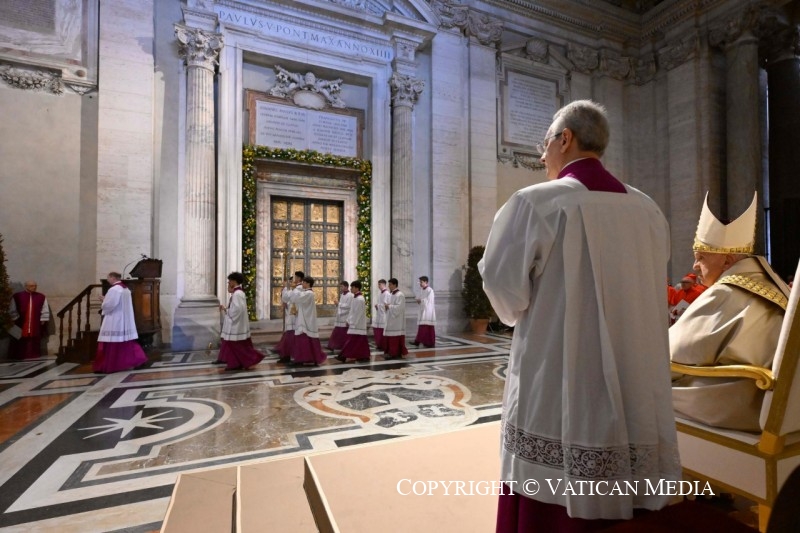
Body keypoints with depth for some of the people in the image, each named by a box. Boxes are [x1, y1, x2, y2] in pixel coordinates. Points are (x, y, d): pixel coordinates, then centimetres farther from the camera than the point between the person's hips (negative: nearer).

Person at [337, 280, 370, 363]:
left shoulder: (360, 299, -18)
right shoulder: (355, 298, 12)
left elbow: (358, 313, -20)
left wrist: (352, 323, -17)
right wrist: (349, 321, 13)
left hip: (357, 324, -9)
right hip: (354, 323, 9)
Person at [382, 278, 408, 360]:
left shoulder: (399, 295, -14)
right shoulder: (391, 294, 15)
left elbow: (399, 307, -21)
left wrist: (389, 306, -15)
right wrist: (387, 306, 0)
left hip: (396, 320, -9)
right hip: (390, 319, 9)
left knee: (395, 337, -5)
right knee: (389, 337, 10)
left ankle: (396, 353, 1)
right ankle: (390, 352, 18)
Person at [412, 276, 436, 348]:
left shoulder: (430, 290, -11)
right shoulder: (422, 290, 13)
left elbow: (429, 301, -17)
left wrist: (420, 300, -13)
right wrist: (419, 300, -4)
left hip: (428, 311, -8)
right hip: (422, 310, 8)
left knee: (428, 327, -5)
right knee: (421, 327, 7)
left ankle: (430, 343, 2)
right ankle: (418, 341, 8)